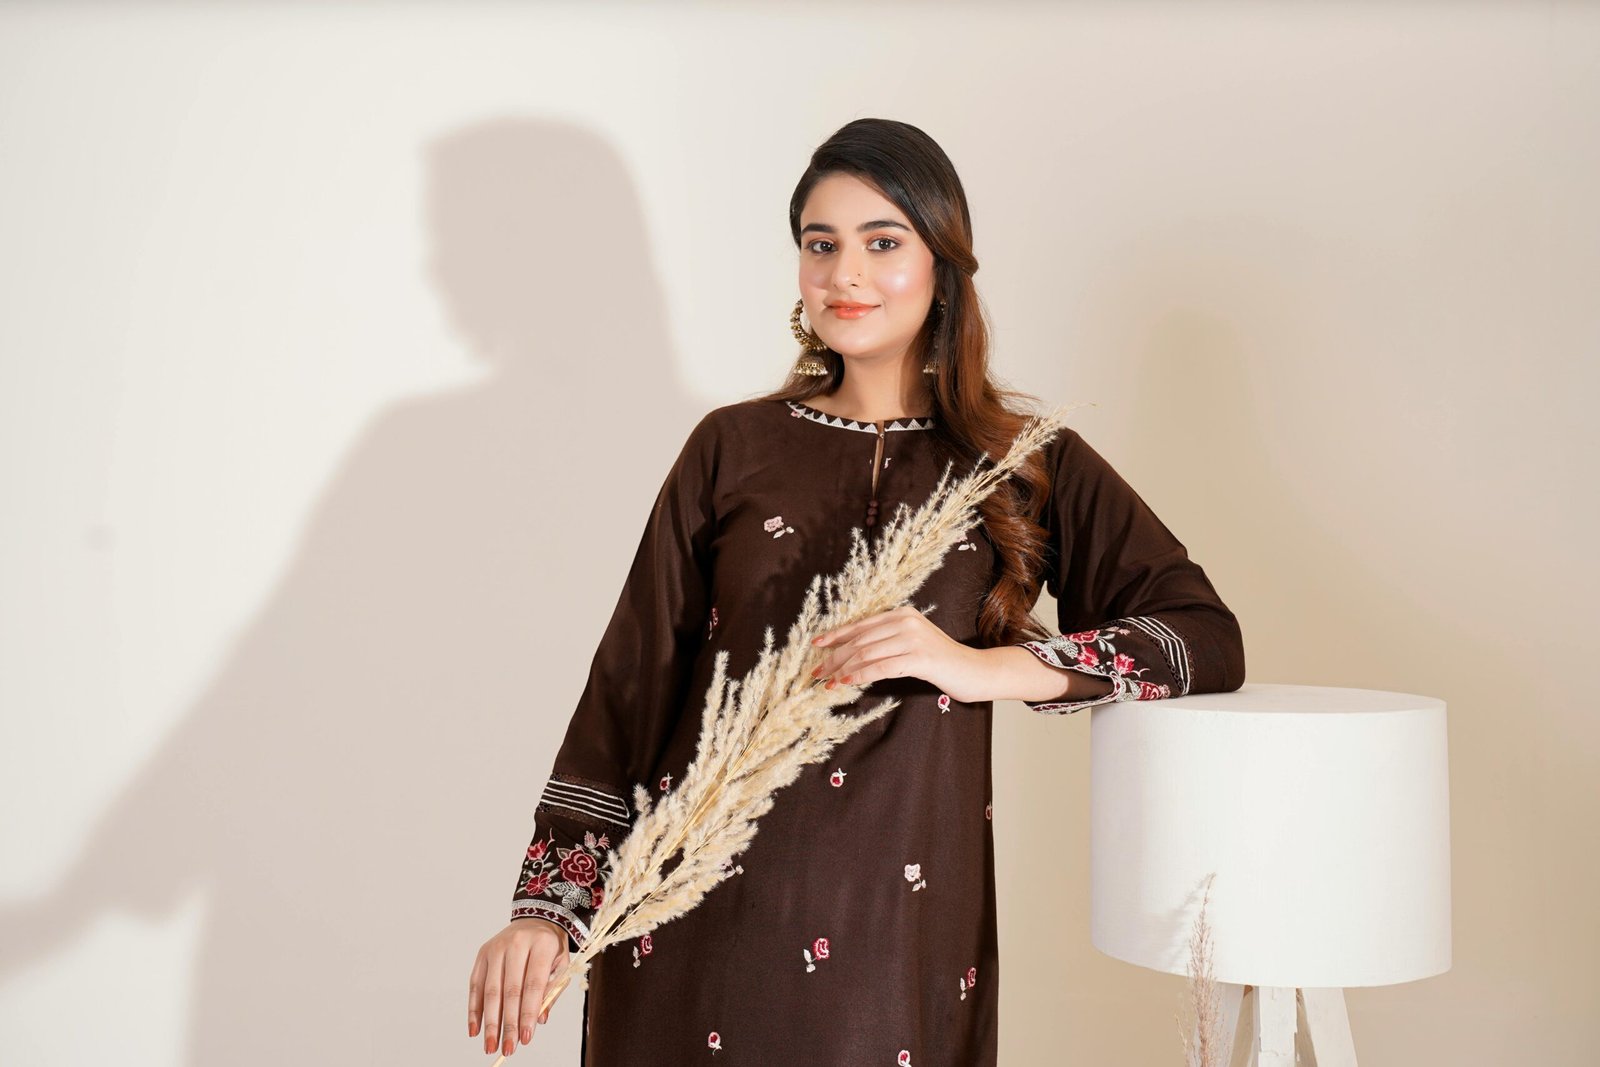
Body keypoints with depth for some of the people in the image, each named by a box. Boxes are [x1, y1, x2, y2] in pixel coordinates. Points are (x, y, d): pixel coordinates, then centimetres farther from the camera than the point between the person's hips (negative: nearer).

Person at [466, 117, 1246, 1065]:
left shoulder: (1026, 462, 4)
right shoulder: (733, 449, 5)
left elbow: (1210, 638, -4)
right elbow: (634, 679, 3)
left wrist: (984, 666, -17)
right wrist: (547, 908, -4)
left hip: (901, 942, 0)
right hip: (699, 932, 1)